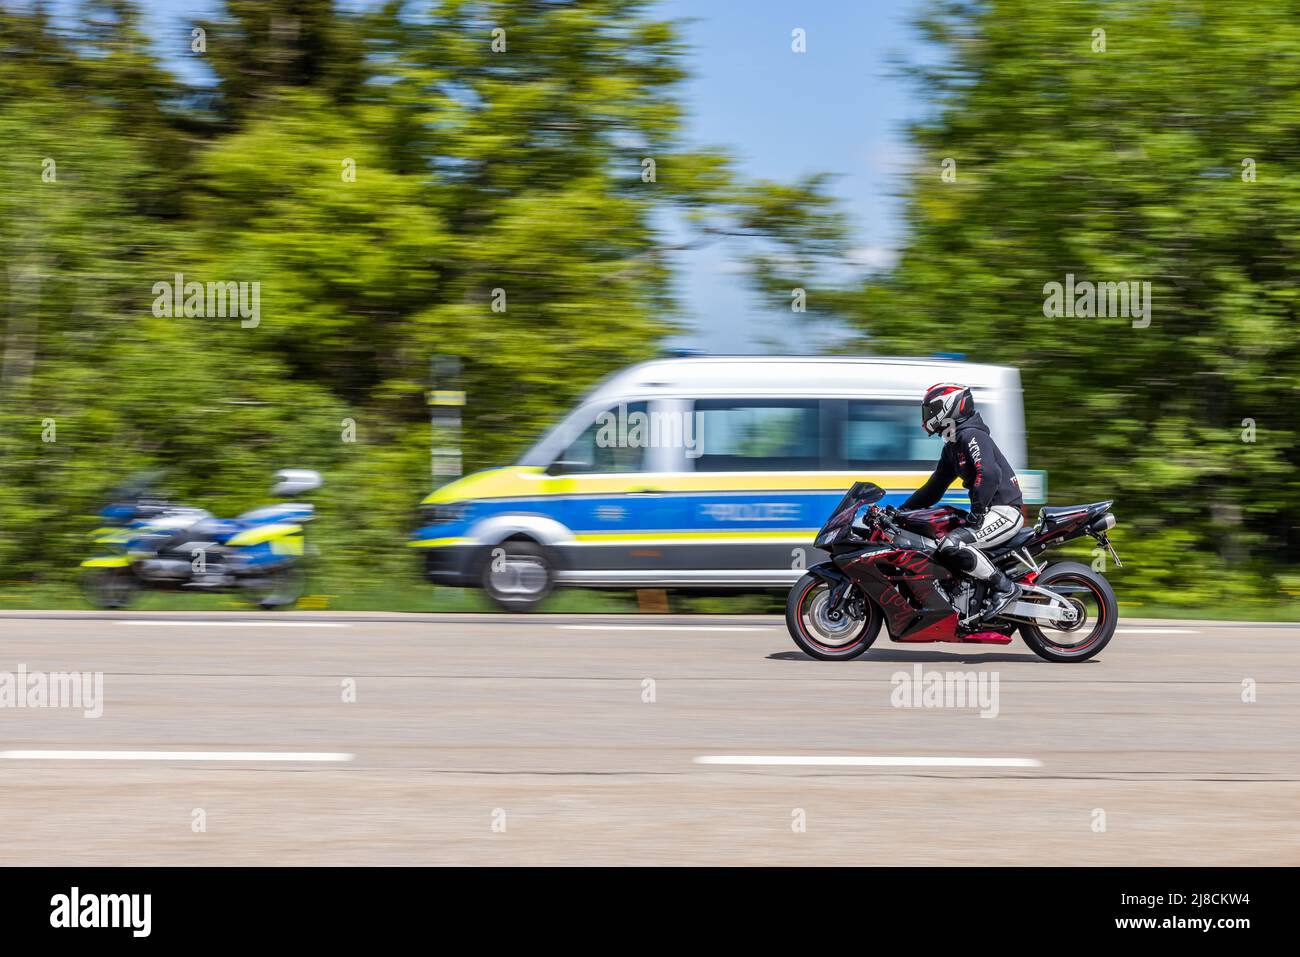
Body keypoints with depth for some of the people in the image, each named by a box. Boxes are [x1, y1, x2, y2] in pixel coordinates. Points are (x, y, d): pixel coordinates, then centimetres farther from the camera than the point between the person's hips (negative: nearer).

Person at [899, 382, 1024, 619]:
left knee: (952, 546, -29)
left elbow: (989, 474, -29)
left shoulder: (971, 435, -13)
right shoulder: (952, 445, 19)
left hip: (1003, 510, -11)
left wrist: (975, 515, -28)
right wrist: (902, 510, 18)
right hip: (986, 510, 11)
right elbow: (935, 487, 25)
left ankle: (1004, 587, -19)